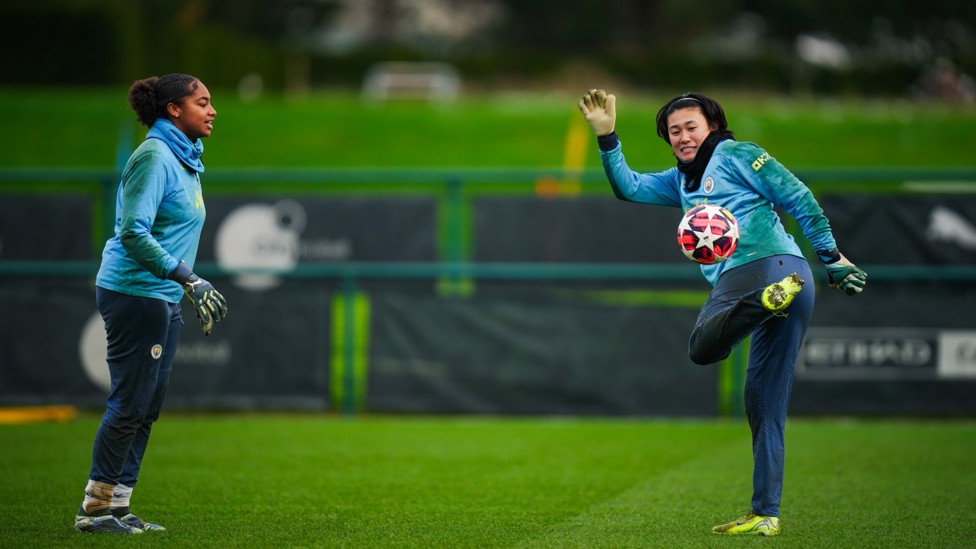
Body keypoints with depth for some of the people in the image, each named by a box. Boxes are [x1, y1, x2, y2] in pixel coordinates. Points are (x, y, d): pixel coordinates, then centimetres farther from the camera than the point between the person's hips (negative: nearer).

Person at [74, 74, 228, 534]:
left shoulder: (185, 159, 15)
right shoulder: (154, 157, -14)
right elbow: (134, 233, -22)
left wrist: (196, 290, 23)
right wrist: (188, 279, -23)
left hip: (164, 298, 10)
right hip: (135, 293, -10)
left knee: (148, 407, 10)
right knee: (130, 404, -6)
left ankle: (117, 505, 15)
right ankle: (95, 508, 2)